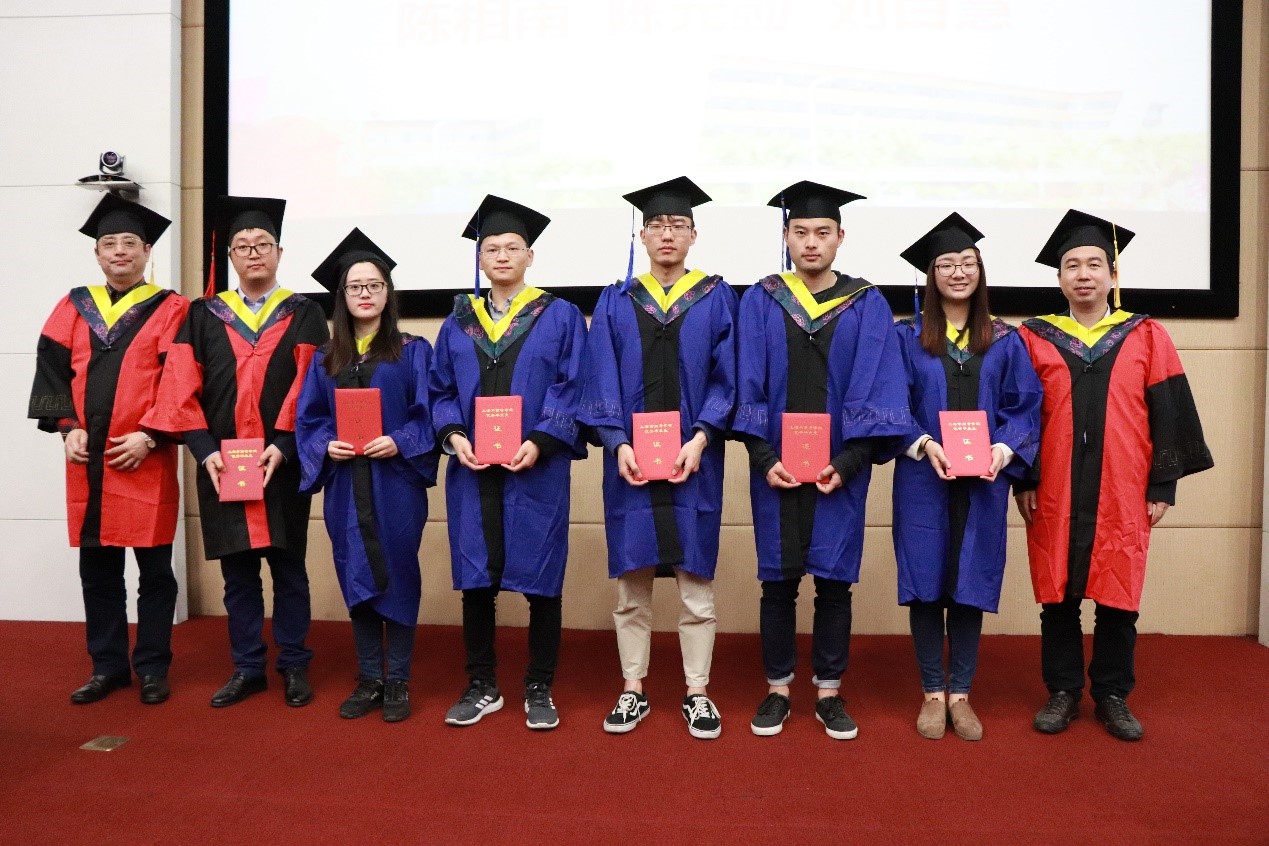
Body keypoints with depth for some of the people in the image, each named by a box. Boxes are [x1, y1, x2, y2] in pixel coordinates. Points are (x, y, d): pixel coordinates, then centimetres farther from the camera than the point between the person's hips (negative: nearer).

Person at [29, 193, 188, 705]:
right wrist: (68, 429, -5)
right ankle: (108, 665, 22)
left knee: (154, 570, 4)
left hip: (146, 460, -4)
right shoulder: (74, 307, 12)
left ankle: (152, 667, 16)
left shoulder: (170, 310, 1)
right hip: (87, 460, 4)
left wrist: (149, 437, -15)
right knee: (97, 571, 10)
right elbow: (52, 372, 9)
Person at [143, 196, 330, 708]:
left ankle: (294, 666, 17)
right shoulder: (203, 316, 9)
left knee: (289, 569, 5)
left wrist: (282, 446, -16)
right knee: (237, 573, 9)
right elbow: (181, 390, 2)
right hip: (221, 466, 2)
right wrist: (205, 451, -10)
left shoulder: (305, 315, 4)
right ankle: (247, 668, 21)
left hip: (283, 465, -2)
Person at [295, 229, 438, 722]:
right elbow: (308, 419, 10)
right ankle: (368, 679, 21)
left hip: (396, 484, -3)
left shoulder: (412, 352, 2)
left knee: (397, 578, 2)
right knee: (356, 580, 9)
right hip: (345, 488, 3)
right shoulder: (325, 359, 12)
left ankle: (397, 682, 15)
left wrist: (398, 443, -19)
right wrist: (326, 445, -10)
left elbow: (427, 414, -3)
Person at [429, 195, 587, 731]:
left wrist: (540, 441, -16)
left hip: (537, 470, -3)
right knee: (475, 579, 8)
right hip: (471, 471, 3)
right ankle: (482, 687, 23)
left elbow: (572, 388, -4)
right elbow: (440, 391, 11)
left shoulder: (560, 317, 3)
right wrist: (452, 434, -8)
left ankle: (539, 690, 19)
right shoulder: (459, 322, 12)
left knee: (541, 580, 3)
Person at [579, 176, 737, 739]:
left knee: (696, 583, 4)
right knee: (631, 584, 7)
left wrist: (700, 440, -13)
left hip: (694, 460, -1)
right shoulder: (616, 302, 9)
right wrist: (618, 444, -11)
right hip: (630, 462, 1)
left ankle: (698, 694, 18)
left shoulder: (717, 299, 7)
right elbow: (603, 382, 3)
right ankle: (633, 691, 20)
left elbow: (726, 378, 1)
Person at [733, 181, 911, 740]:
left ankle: (829, 692, 22)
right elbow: (748, 389, -1)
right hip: (776, 468, 0)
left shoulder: (867, 306, 2)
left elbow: (876, 393, -3)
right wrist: (763, 458, -11)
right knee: (778, 580, 8)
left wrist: (847, 463, -13)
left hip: (841, 469, 0)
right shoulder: (759, 302, 3)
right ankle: (778, 689, 22)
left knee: (834, 580, 7)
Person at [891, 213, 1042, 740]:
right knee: (925, 586, 3)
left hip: (984, 484, 2)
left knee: (970, 587, 6)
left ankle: (960, 693, 20)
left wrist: (1004, 448, -13)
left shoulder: (1005, 342, 9)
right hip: (922, 480, -1)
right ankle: (932, 693, 17)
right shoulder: (906, 337, 3)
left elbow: (1024, 406, 5)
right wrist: (923, 444, -17)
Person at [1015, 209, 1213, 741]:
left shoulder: (1146, 337, 5)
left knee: (1117, 599, 7)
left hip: (1122, 496, 0)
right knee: (1057, 598, 7)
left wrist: (1164, 485, 0)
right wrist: (1022, 481, -3)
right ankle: (1063, 692, 22)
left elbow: (1168, 414, 4)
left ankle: (1112, 695, 24)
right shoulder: (1035, 338, 4)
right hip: (1053, 496, 0)